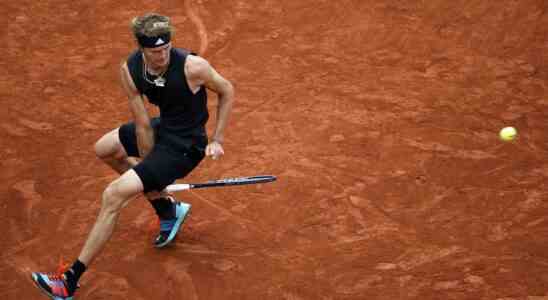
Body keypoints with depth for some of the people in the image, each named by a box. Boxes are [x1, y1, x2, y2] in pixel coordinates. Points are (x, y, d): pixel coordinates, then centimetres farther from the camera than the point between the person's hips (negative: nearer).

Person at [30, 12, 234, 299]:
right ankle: (168, 209, 26)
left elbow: (227, 91, -10)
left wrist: (217, 141, -10)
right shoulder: (130, 70, -14)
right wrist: (145, 166, -7)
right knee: (104, 149, 25)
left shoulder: (192, 66, -29)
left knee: (114, 195, -16)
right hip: (163, 127, 8)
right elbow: (143, 126, -10)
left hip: (184, 146, -8)